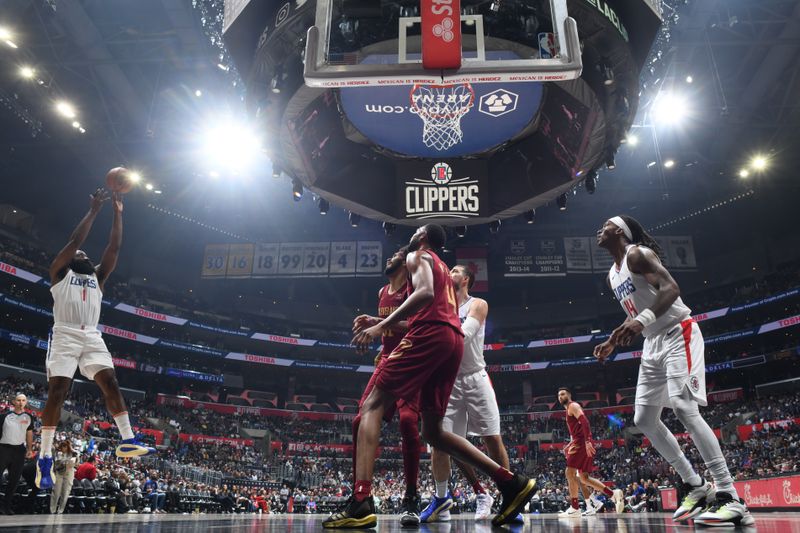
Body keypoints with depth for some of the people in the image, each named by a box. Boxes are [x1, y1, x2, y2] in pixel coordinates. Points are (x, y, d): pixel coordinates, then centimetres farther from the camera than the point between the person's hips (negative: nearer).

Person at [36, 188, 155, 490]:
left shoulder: (97, 277, 24)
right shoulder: (60, 272, 14)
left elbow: (114, 248, 15)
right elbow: (75, 240, 1)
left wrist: (117, 213, 11)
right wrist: (94, 210, 0)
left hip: (92, 337, 4)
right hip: (65, 335, -4)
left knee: (110, 382, -10)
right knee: (57, 391, -9)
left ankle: (127, 441, -13)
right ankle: (45, 457, -4)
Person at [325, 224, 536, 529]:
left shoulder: (418, 256, 9)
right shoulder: (444, 269, 35)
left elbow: (425, 292, -12)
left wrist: (382, 326, -18)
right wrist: (382, 322, 37)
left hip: (430, 334, -8)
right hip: (454, 340, 8)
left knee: (372, 406, -6)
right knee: (432, 431, 11)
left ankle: (361, 503, -20)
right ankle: (511, 483, 4)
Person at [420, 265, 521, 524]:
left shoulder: (478, 304, -1)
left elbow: (464, 334, -18)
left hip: (476, 379, -3)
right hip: (449, 381, 3)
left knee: (493, 440, -3)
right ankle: (440, 498, 11)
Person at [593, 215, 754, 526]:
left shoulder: (637, 253, -10)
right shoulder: (613, 275, 17)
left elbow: (671, 288, -25)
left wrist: (642, 321, -39)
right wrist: (612, 342, 15)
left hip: (678, 334, -9)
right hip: (653, 343, 9)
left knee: (683, 407, -22)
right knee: (643, 419, 4)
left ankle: (731, 499, -17)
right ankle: (696, 486, 14)